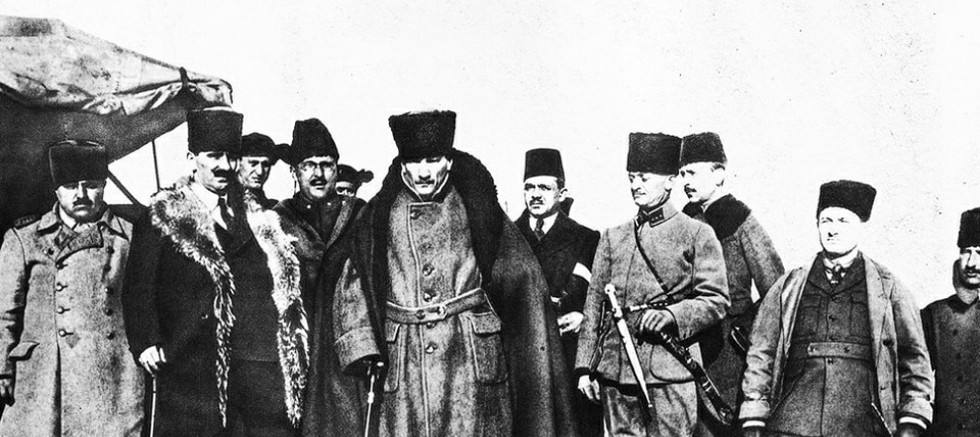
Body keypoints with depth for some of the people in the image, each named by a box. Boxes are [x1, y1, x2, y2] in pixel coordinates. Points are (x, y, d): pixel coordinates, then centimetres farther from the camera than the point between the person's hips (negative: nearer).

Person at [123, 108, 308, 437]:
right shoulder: (164, 215, 4)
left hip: (263, 361, 4)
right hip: (193, 366, -3)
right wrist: (146, 343, -10)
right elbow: (138, 287, 0)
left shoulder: (260, 219, 17)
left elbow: (286, 284, 18)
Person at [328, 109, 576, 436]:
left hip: (473, 360, -1)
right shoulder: (380, 217, 9)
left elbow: (523, 280, 7)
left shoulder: (474, 209, 5)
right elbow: (353, 287, 13)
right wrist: (361, 348, -1)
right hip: (406, 365, 1)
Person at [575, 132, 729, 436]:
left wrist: (671, 314, -17)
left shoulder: (697, 234, 4)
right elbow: (594, 304, 14)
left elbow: (717, 301, 0)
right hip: (614, 372, 4)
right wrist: (584, 367, 8)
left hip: (669, 370, -4)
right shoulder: (613, 237, 16)